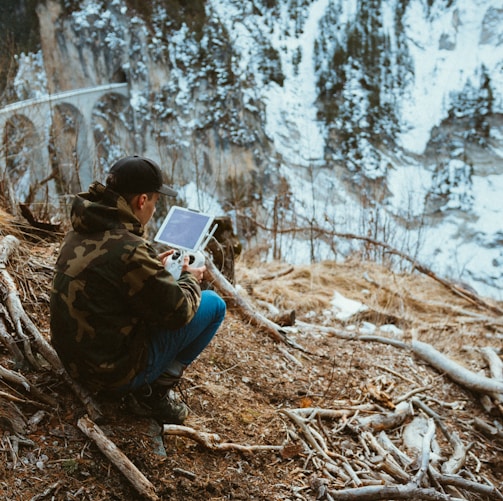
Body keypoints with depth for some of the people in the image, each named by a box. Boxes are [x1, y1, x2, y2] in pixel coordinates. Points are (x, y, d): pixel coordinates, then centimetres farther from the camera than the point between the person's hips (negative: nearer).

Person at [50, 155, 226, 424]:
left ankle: (142, 385, 14)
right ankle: (154, 391, 2)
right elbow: (178, 311, -17)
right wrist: (190, 280, 4)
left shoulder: (79, 232, 1)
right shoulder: (129, 250, -27)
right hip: (115, 370, -9)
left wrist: (154, 267, 16)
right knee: (213, 303, -1)